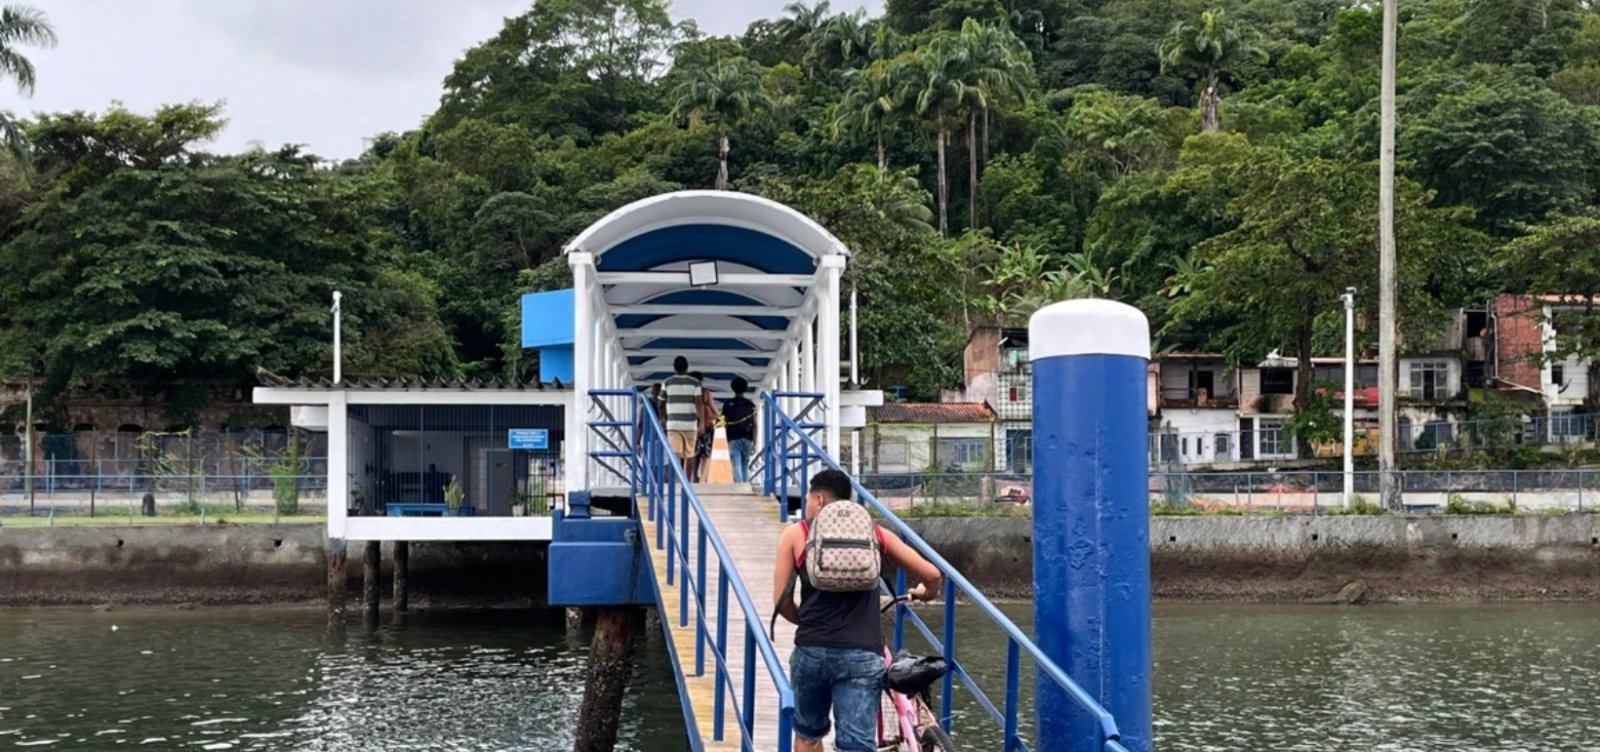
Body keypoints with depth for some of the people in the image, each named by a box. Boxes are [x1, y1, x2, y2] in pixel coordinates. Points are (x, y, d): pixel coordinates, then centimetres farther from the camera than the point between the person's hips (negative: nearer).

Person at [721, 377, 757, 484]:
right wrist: (754, 442, 0)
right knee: (745, 465, 13)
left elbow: (725, 422, 2)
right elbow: (754, 425, -1)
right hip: (747, 438, 2)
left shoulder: (728, 404, 0)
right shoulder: (750, 404, 3)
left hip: (733, 438, -2)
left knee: (737, 466, -7)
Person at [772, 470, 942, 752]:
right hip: (863, 655, 0)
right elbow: (931, 575, 13)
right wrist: (924, 592, 36)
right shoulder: (875, 533, 14)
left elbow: (782, 601, 7)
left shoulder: (795, 535, 10)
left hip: (812, 651, 0)